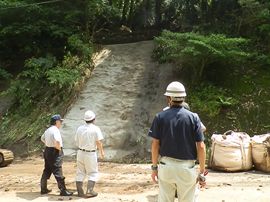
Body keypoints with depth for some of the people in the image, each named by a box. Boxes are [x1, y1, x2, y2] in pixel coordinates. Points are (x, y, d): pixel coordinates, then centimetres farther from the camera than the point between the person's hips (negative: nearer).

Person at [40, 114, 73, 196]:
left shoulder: (48, 130, 13)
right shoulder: (55, 130, -17)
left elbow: (42, 138, 28)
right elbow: (57, 141, -31)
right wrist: (59, 148, -14)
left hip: (47, 151, 10)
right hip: (55, 152, -10)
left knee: (47, 170, 17)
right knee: (58, 172, -7)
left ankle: (43, 189, 25)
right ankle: (63, 190, -5)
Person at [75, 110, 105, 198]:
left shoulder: (79, 128, 2)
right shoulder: (95, 128, -11)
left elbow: (76, 142, 7)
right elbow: (99, 142, -11)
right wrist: (102, 152, 4)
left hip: (80, 153, 4)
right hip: (91, 154, -4)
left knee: (80, 173, 12)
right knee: (93, 173, 8)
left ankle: (80, 192, 15)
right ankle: (89, 191, 0)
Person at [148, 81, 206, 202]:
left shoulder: (160, 117, -2)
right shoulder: (193, 117, -3)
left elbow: (155, 145, -2)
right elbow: (201, 147, -6)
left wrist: (154, 167, 8)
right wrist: (202, 172, 1)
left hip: (166, 166, 1)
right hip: (187, 168, 0)